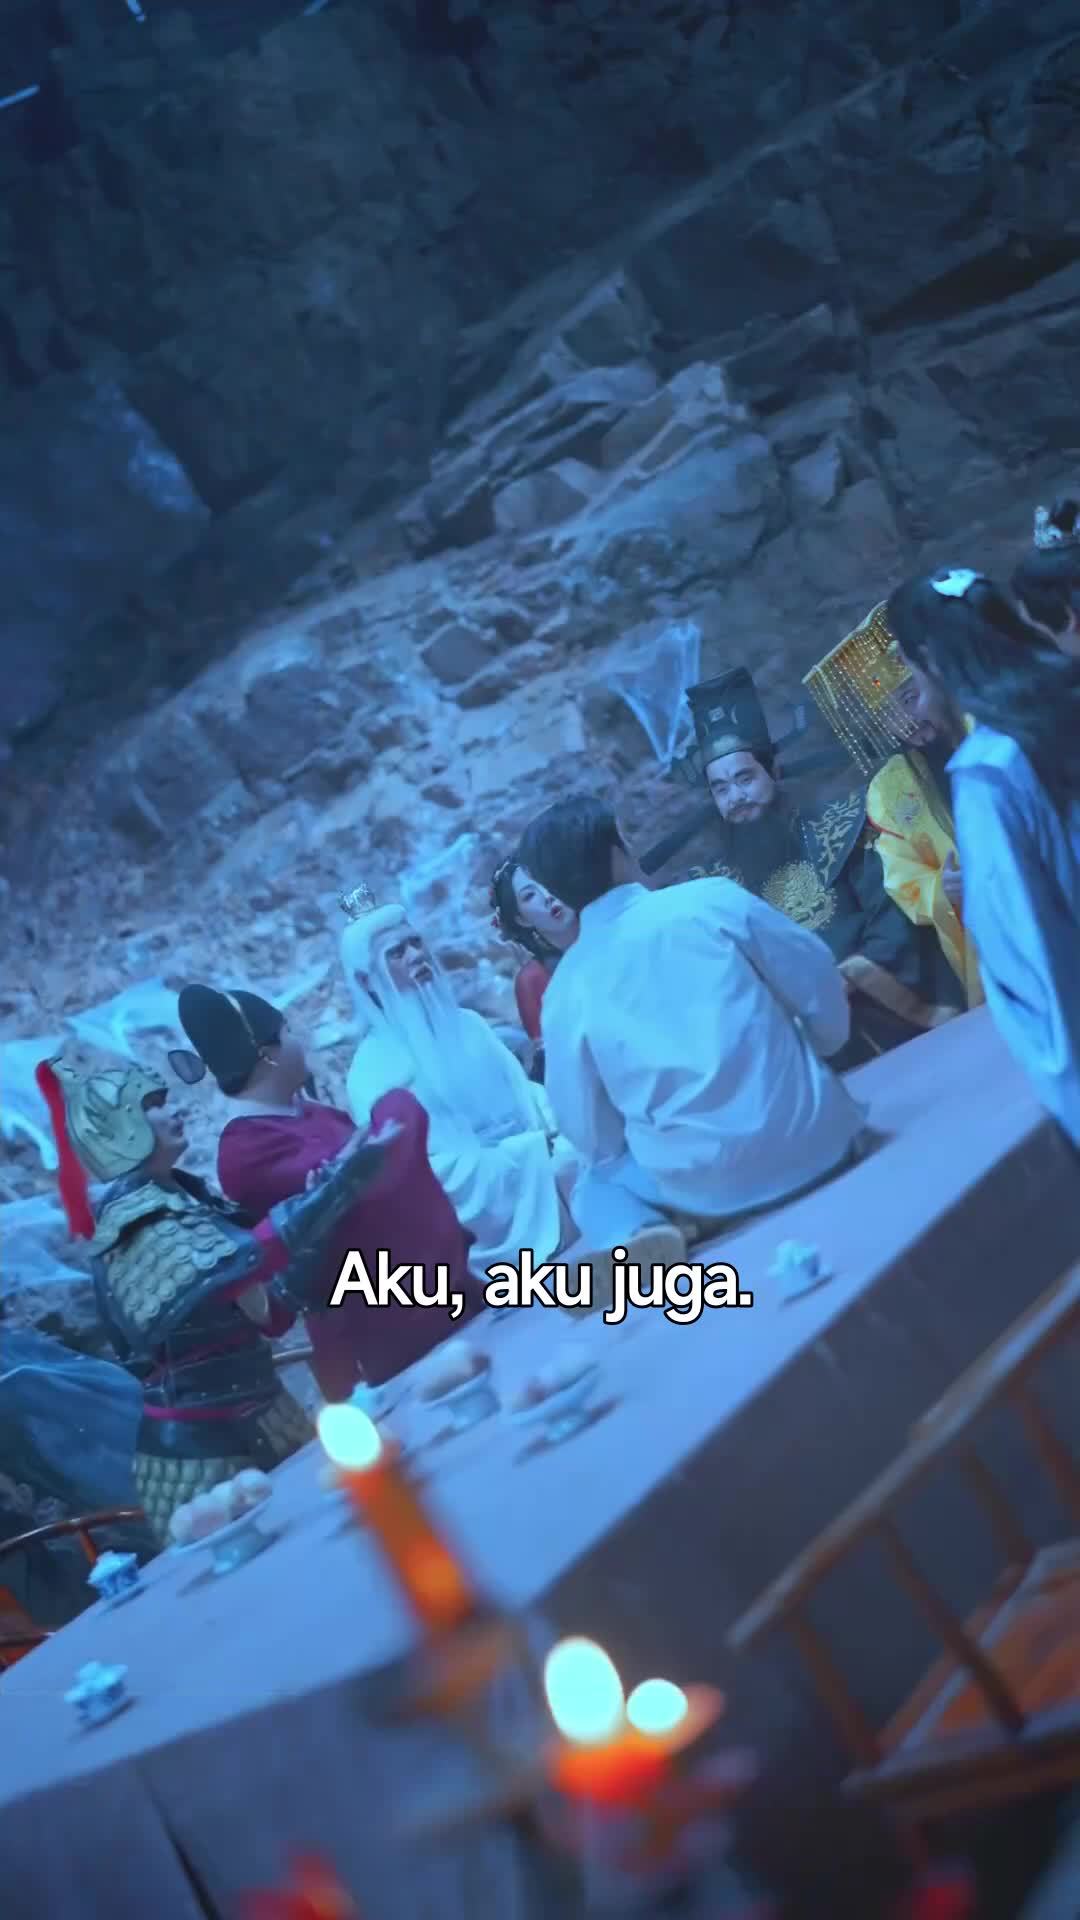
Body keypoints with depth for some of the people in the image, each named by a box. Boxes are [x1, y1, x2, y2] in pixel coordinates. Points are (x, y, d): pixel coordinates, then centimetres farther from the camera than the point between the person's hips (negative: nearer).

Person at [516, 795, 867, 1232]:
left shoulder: (564, 995, -3)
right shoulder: (714, 899, -7)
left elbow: (593, 1136, 3)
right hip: (811, 1142, 2)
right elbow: (820, 989, 0)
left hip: (706, 1194, -2)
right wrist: (818, 1047, 20)